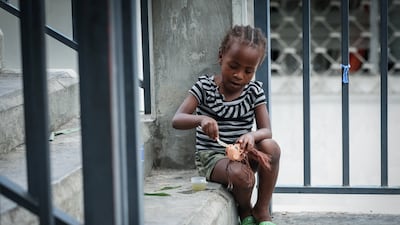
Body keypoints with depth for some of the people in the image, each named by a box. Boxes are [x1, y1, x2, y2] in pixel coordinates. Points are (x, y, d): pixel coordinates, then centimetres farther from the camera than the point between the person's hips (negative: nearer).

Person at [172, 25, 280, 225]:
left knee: (271, 147, -28)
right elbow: (176, 120, -15)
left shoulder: (254, 91, 1)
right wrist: (201, 119, -38)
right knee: (242, 176, -36)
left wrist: (252, 135, -32)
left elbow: (266, 130, -7)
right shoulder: (205, 86, -7)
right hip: (211, 156, -4)